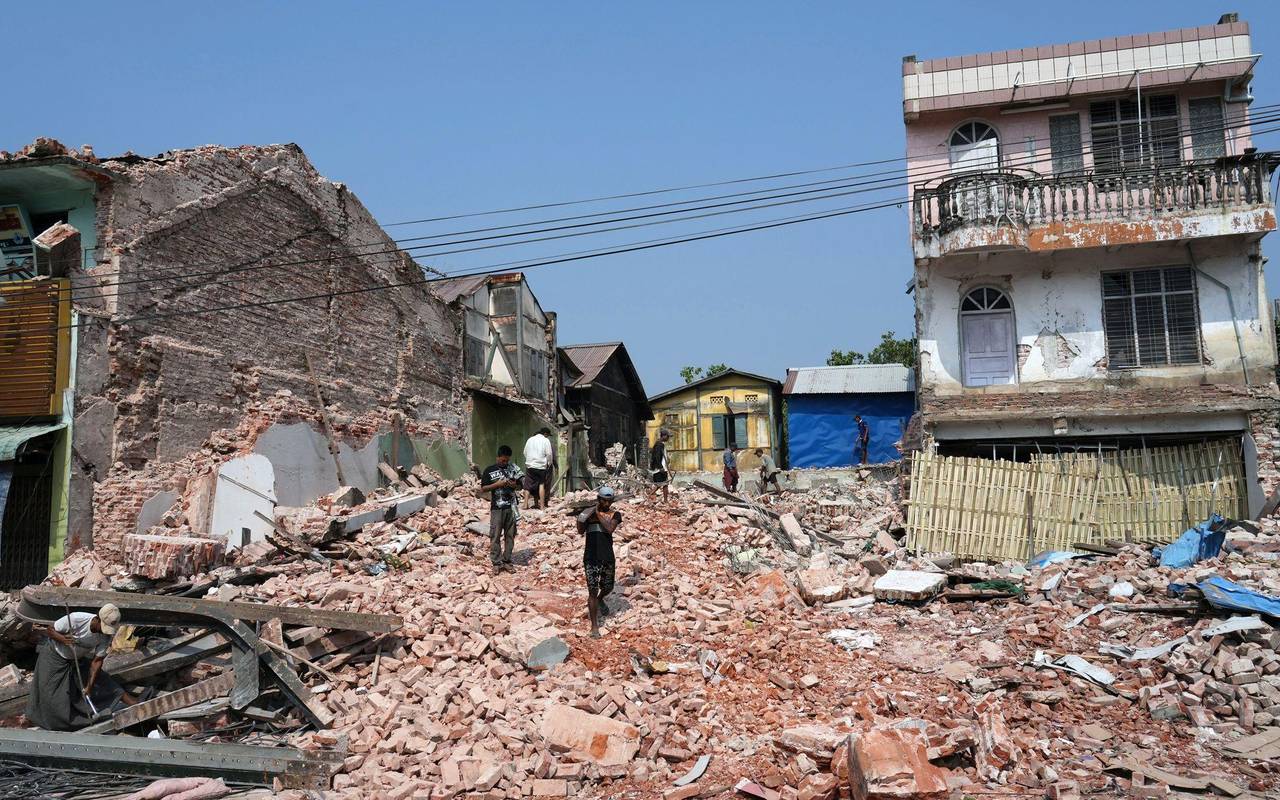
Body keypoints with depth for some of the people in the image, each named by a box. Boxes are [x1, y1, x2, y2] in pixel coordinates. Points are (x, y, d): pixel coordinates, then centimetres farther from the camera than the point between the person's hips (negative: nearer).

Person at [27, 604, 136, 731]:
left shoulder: (106, 635, -23)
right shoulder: (76, 619, -36)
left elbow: (97, 661, -17)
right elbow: (49, 630, -21)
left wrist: (89, 686, -23)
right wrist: (63, 639, -40)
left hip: (79, 659, 3)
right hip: (55, 655, -3)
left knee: (103, 683, -4)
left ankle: (137, 706, -7)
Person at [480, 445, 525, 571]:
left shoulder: (513, 468, 6)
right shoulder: (490, 470, -2)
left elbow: (519, 485, 12)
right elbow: (483, 488, -2)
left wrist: (514, 485, -10)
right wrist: (497, 484, -15)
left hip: (511, 507, 3)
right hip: (497, 508, -2)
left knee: (510, 535, 7)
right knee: (495, 536, -1)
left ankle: (507, 560, 17)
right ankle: (496, 562, 7)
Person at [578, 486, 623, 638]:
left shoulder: (615, 514, 0)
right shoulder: (589, 512, 0)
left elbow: (610, 529, -17)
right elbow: (581, 531, -8)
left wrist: (598, 514, -14)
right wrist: (582, 520, -26)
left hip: (607, 558, 2)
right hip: (591, 558, -2)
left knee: (608, 588, 17)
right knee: (593, 591, -3)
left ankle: (599, 600, 53)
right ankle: (594, 626, 7)